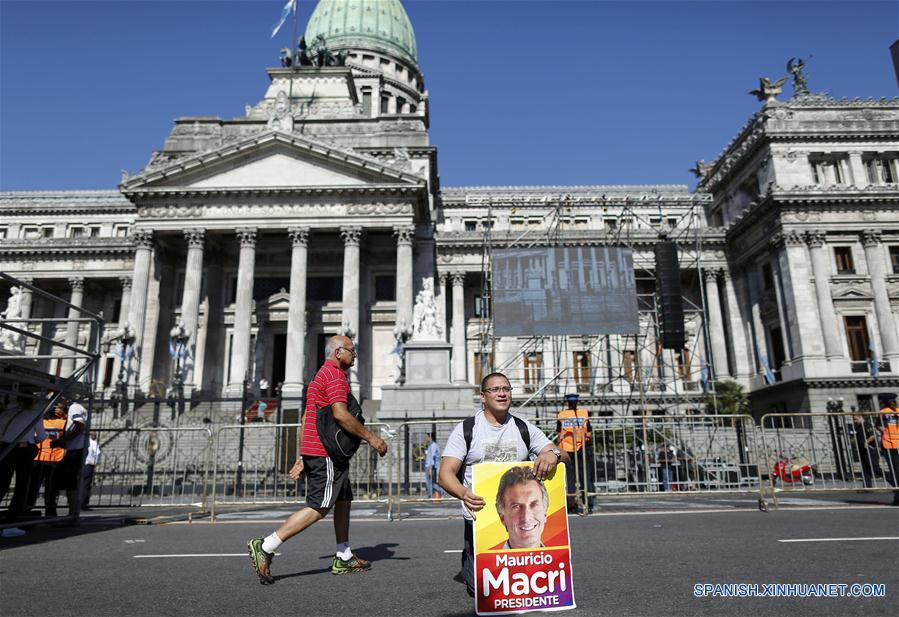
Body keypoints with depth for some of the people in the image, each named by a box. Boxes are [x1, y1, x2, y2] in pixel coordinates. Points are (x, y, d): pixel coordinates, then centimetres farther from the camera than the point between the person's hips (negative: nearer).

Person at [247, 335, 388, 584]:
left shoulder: (320, 376, 21)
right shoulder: (335, 374, -11)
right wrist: (370, 437, -15)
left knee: (344, 501, 16)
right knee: (318, 508, -7)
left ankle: (344, 559, 22)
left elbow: (305, 419, 20)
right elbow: (340, 415, -23)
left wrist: (302, 457, 21)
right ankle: (265, 547, -5)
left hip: (312, 450, 11)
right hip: (326, 452, -11)